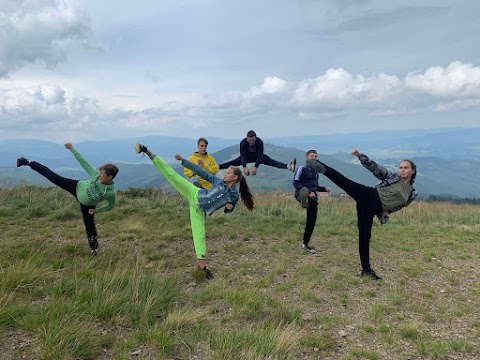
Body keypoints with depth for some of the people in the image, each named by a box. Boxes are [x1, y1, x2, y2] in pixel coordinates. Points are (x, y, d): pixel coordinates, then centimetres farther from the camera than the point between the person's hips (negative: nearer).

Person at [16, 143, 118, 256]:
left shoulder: (111, 193, -33)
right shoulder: (96, 175, -30)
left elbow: (111, 205, -15)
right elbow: (83, 162, -23)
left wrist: (96, 210, -17)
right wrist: (72, 149, -24)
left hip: (87, 204, -1)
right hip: (77, 187, 2)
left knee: (90, 225, 2)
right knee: (55, 178, 3)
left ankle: (94, 247, 25)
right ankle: (28, 162, 18)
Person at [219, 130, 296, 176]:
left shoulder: (259, 142, -34)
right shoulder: (243, 143, -32)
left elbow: (260, 156, -37)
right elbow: (243, 156, -37)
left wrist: (255, 167, -50)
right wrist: (245, 167, -53)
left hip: (258, 156, -1)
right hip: (247, 157, 1)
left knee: (272, 162, -18)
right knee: (234, 163, -15)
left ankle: (288, 166, -35)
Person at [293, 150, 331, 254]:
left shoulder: (315, 171, 20)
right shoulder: (302, 168, -2)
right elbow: (296, 183, -11)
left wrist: (324, 189, 10)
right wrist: (308, 192, -23)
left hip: (312, 197, 5)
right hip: (302, 194, -5)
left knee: (312, 222, 7)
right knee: (305, 191, -40)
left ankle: (305, 244, 18)